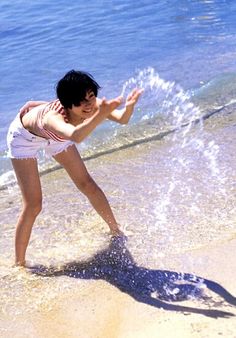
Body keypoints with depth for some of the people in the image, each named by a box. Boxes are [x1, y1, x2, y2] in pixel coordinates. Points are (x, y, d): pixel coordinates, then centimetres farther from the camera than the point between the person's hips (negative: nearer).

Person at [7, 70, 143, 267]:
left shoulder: (92, 105, -31)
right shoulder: (54, 116, -48)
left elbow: (122, 119, -35)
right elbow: (76, 137, -69)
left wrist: (129, 106, -55)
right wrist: (101, 115, -79)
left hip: (53, 134, 6)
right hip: (24, 136, -5)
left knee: (87, 185, 8)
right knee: (33, 206, -10)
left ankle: (116, 232, 29)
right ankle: (19, 263, 6)